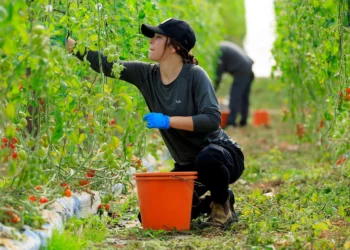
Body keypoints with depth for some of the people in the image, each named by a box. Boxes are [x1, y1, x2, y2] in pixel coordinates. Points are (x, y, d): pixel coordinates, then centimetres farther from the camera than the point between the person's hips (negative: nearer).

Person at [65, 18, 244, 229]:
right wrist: (69, 43, -9)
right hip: (188, 165, 6)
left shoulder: (195, 75, -19)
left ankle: (223, 204, -9)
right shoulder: (146, 75, -3)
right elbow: (106, 65, -3)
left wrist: (168, 121, -31)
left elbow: (212, 119, -28)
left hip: (221, 155, -6)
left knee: (207, 157, -41)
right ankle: (209, 204, 18)